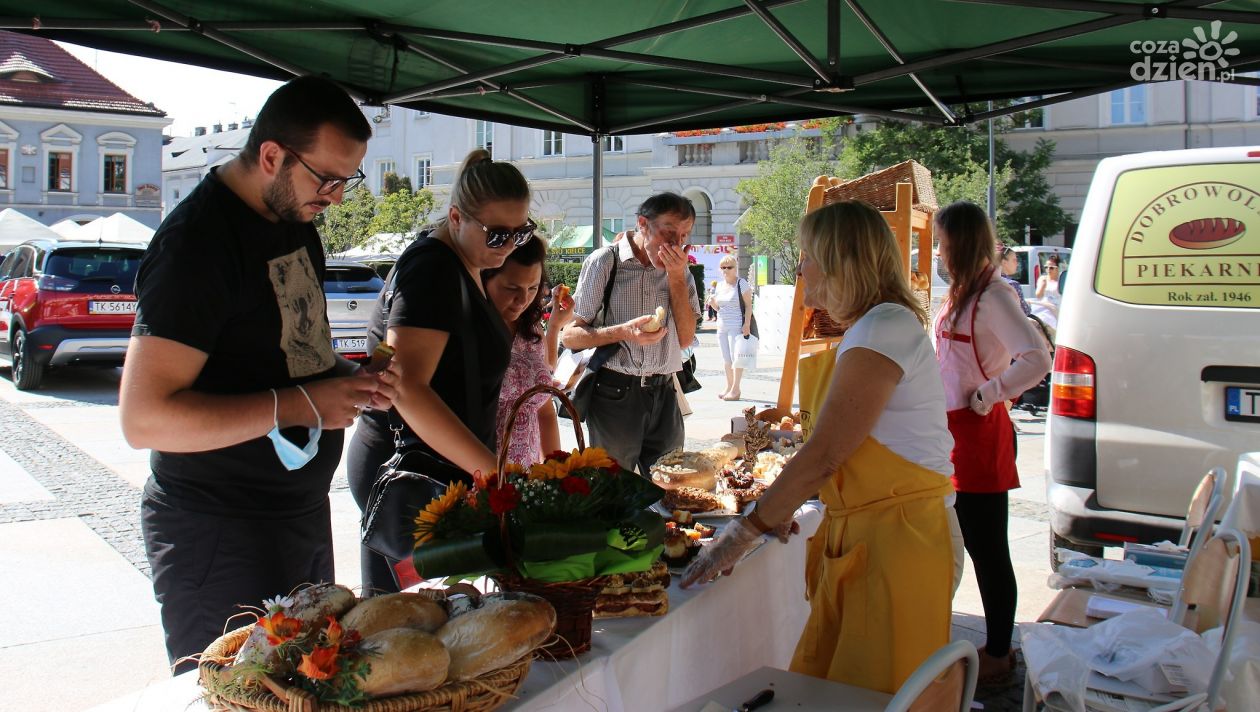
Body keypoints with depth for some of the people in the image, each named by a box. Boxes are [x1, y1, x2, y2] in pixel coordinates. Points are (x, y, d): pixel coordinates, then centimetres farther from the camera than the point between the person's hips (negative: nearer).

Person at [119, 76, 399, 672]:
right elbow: (145, 418, -25)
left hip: (301, 511, 9)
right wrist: (302, 403, -25)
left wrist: (348, 381, 0)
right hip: (218, 535, -9)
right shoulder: (198, 242, -20)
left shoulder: (296, 220, 7)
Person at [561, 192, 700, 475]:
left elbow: (685, 339, 1)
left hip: (663, 395, 4)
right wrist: (624, 332, -22)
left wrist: (677, 278, -7)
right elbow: (570, 335, -7)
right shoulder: (605, 261, -5)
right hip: (614, 395, -4)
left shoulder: (680, 271, 9)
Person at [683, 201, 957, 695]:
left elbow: (824, 456, -22)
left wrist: (743, 533, -17)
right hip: (853, 536, 9)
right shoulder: (868, 330, 16)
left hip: (896, 542, -9)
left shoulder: (887, 326, -17)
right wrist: (783, 504, 12)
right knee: (817, 688, 14)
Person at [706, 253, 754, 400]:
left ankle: (735, 389, -4)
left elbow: (748, 305, -8)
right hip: (721, 326, 7)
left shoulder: (741, 284, -5)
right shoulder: (720, 286, 15)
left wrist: (747, 323, -18)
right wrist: (712, 303, 0)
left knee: (736, 357, -7)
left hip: (737, 326, -7)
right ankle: (729, 387, 18)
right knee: (726, 359, 9)